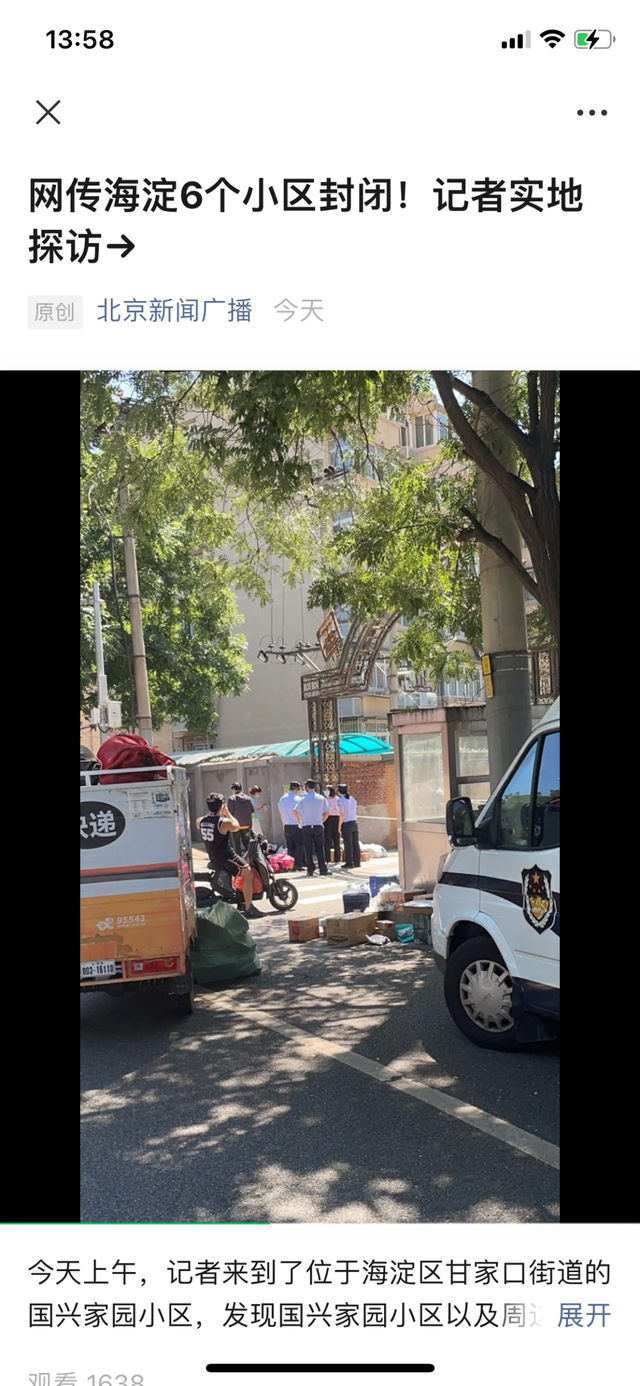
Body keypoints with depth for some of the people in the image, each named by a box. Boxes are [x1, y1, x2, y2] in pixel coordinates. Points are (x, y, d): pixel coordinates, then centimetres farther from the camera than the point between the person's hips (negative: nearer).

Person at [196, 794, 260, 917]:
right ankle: (248, 908, -11)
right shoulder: (224, 822, -21)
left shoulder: (201, 821, 0)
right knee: (248, 873, -6)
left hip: (213, 859, 9)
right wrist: (227, 813, 7)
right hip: (225, 857, -9)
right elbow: (237, 827, -2)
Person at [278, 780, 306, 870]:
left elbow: (280, 814, 16)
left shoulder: (282, 799, 10)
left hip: (286, 826, 6)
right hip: (296, 826, -6)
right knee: (300, 845, -3)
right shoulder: (297, 799, -11)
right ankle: (297, 864, -14)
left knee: (290, 846, 10)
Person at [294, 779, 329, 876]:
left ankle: (310, 870, 5)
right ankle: (323, 869, 1)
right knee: (320, 848, 7)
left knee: (308, 849, 5)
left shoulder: (303, 799, -5)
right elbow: (327, 812, 2)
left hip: (306, 827, -1)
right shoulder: (321, 798, 1)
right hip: (318, 826, 1)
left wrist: (300, 822, 0)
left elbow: (295, 811, -12)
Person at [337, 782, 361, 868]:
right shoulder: (352, 799, 8)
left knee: (348, 844, -2)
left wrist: (339, 826, -8)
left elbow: (342, 815, -16)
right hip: (354, 822, 7)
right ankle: (356, 862, 16)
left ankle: (349, 863, 1)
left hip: (346, 824, -7)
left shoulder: (341, 801, -13)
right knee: (355, 843, 11)